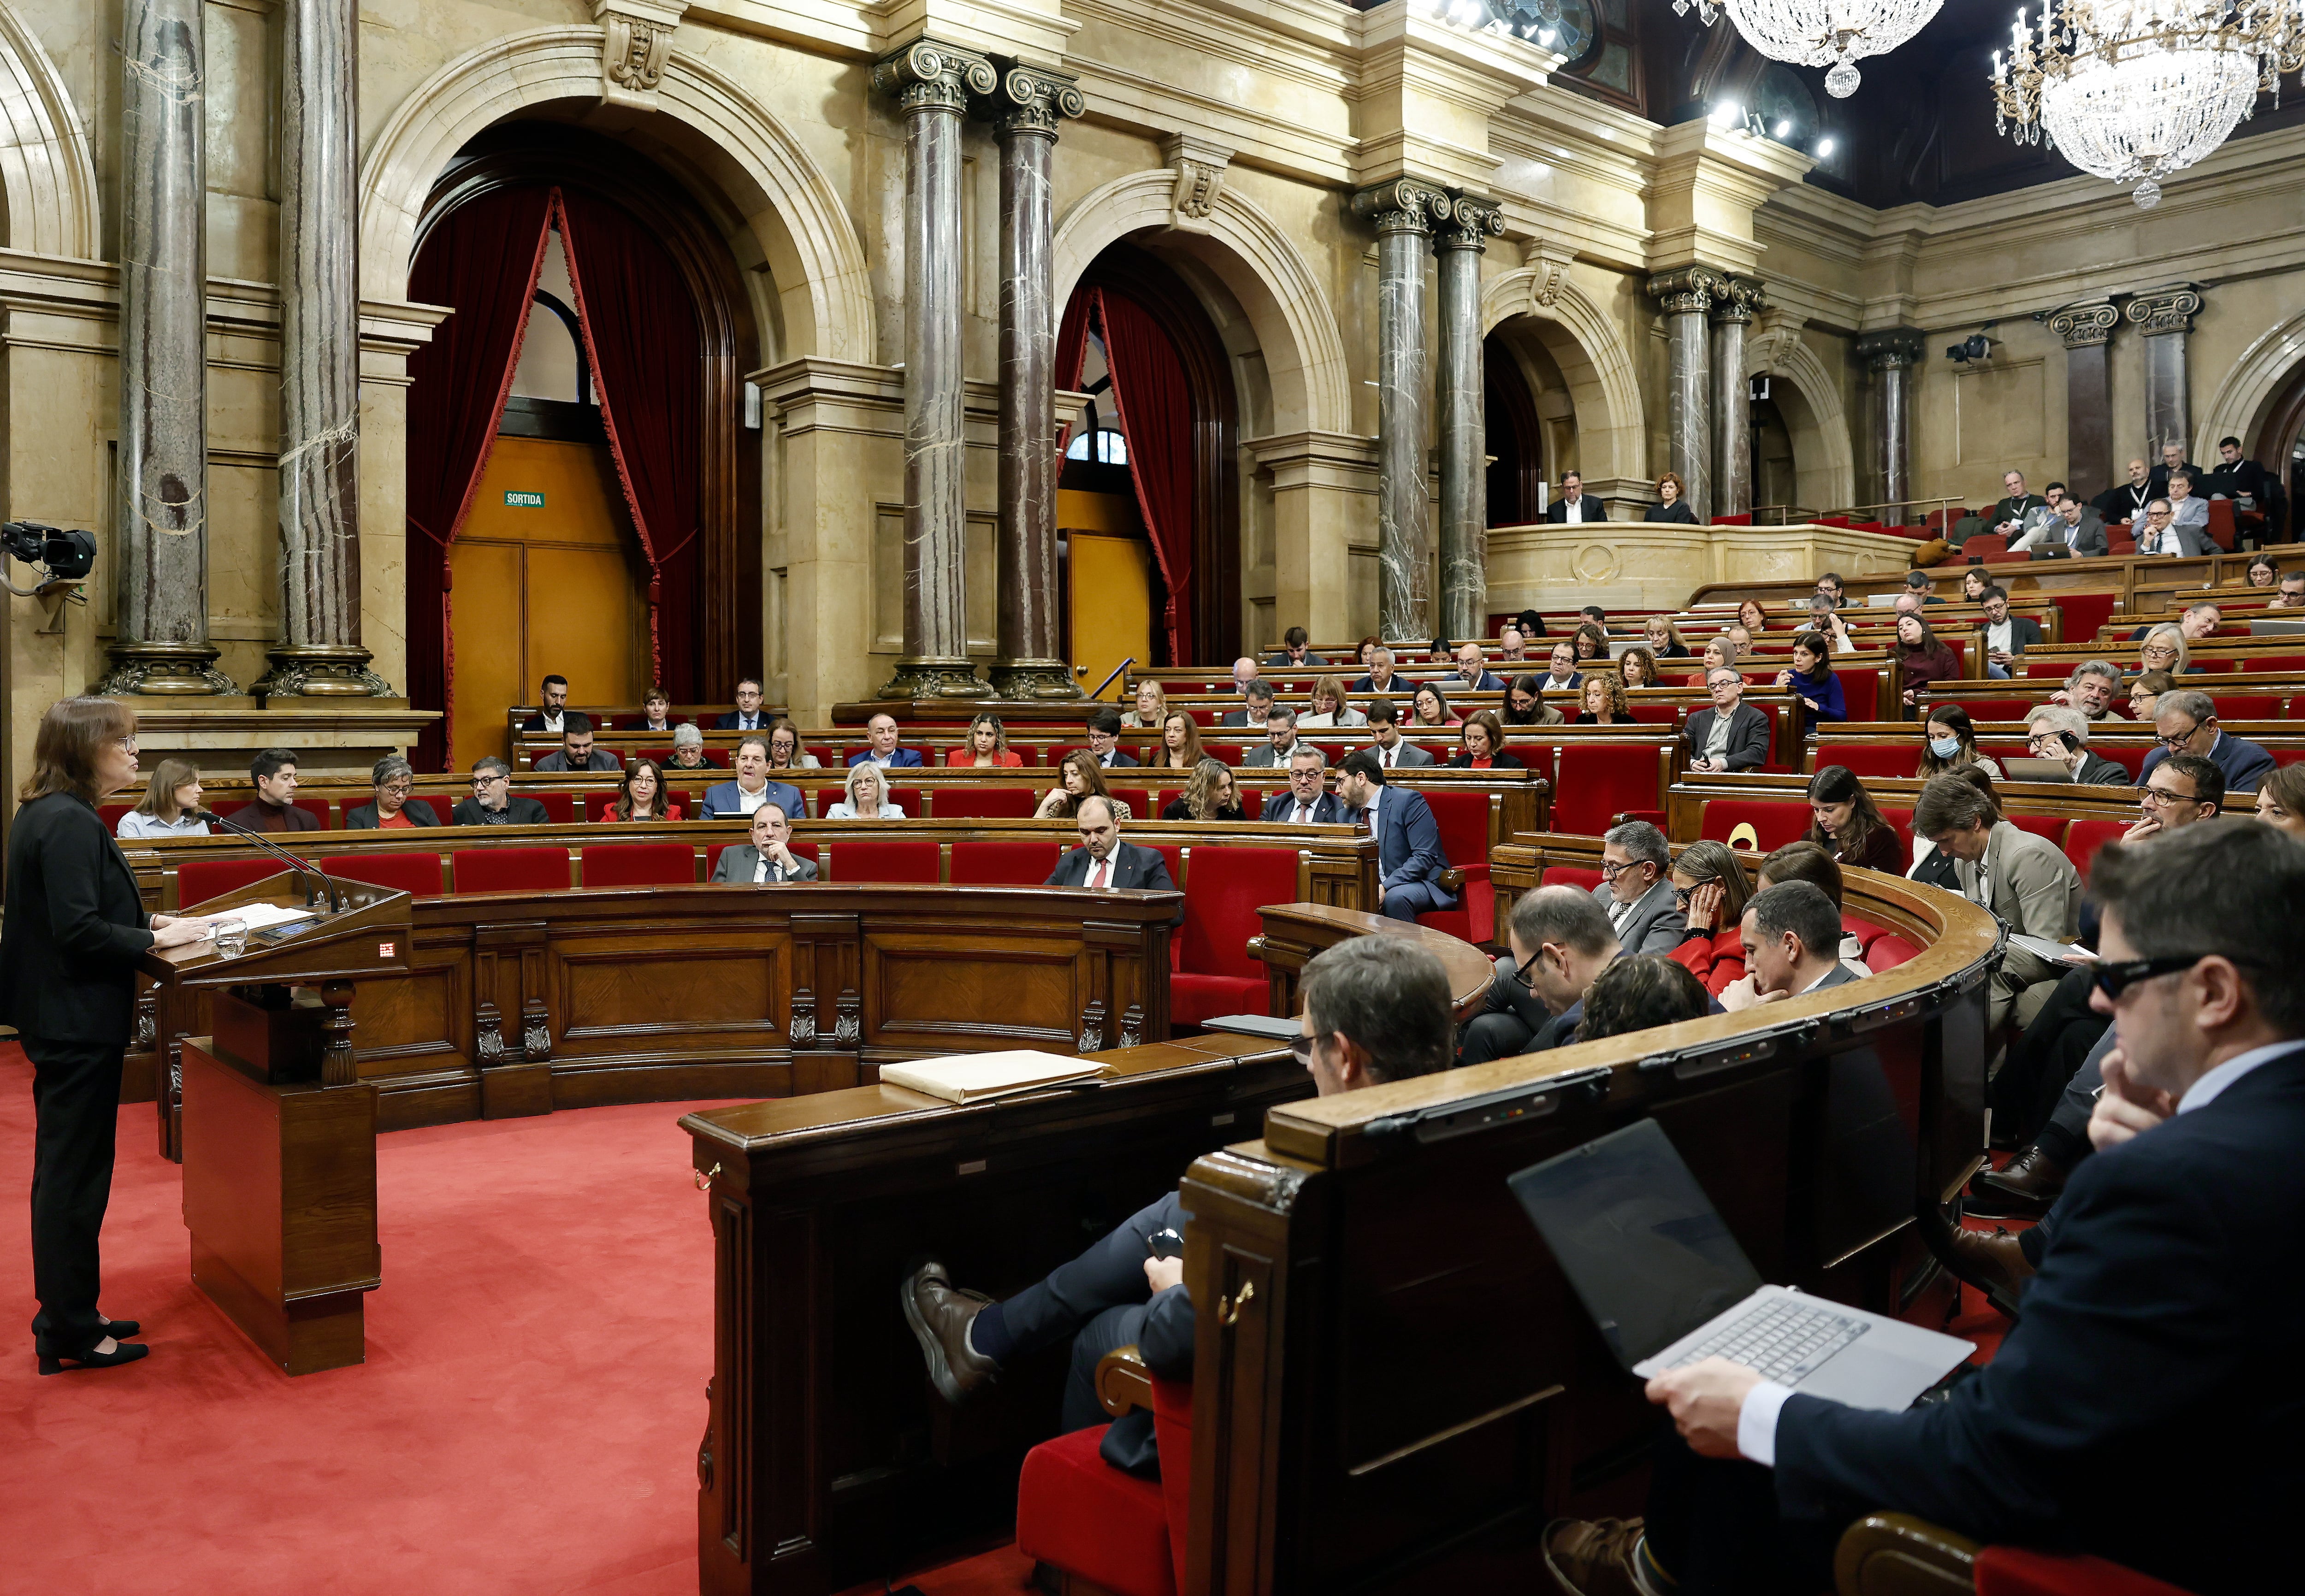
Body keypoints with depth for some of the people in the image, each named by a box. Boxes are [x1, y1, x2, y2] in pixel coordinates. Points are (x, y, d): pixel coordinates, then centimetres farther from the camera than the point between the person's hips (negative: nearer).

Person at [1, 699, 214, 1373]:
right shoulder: (70, 823, -20)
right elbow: (79, 931, -24)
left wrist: (148, 920, 8)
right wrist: (155, 939, -15)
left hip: (60, 1017, 11)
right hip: (78, 1021, -11)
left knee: (65, 1173, 18)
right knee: (75, 1176, 0)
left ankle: (66, 1316, 29)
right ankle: (70, 1333, 10)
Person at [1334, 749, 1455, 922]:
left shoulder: (1408, 801, -9)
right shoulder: (1348, 814, 14)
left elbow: (1425, 856, -18)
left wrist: (1385, 887, -27)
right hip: (1378, 889, 5)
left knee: (1395, 897, -37)